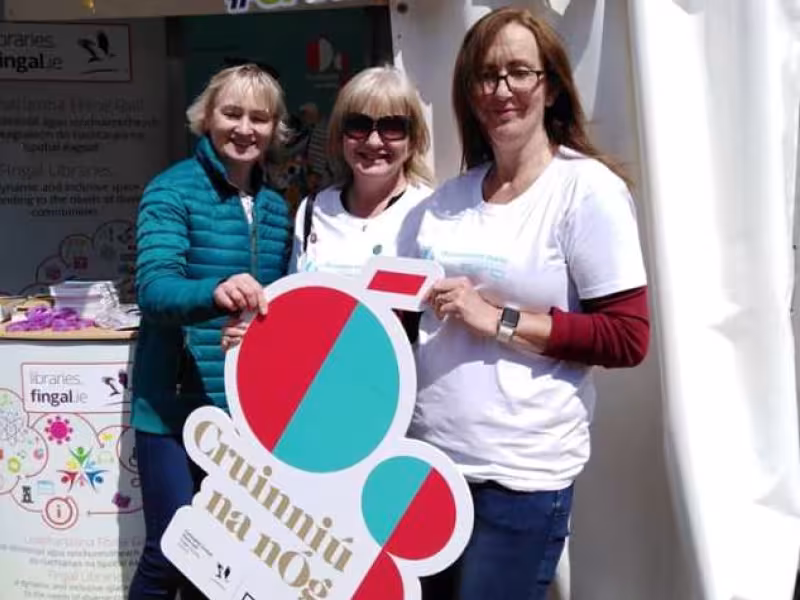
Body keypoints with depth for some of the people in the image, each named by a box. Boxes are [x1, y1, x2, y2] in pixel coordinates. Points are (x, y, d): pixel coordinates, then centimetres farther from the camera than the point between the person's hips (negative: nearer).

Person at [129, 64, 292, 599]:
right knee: (172, 550, -4)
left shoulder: (277, 208, 8)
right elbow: (154, 288, -23)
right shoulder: (172, 190, -9)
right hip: (174, 404, -5)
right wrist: (215, 292, -43)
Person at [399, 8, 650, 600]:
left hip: (520, 474, -5)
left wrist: (500, 321, -17)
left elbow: (628, 338, -12)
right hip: (425, 456, 6)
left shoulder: (588, 188, -9)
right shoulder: (445, 201, 8)